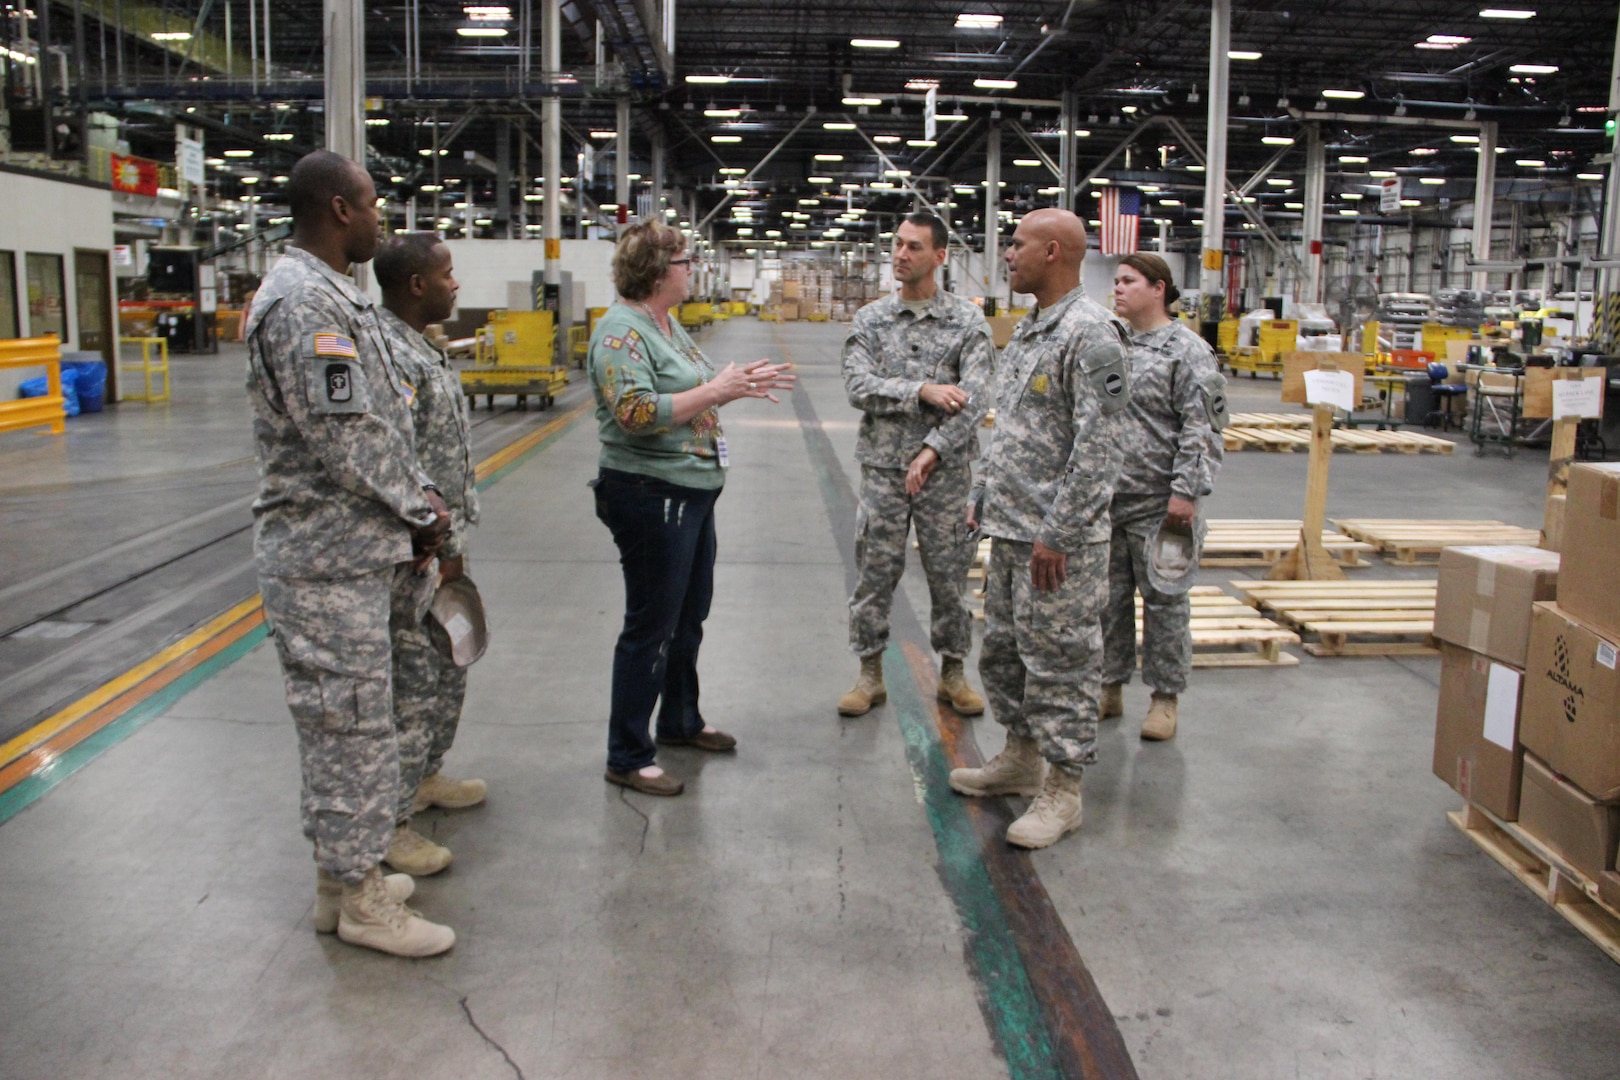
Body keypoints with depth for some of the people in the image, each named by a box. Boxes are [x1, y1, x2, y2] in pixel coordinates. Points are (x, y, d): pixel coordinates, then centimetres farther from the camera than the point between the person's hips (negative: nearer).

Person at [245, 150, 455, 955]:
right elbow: (344, 440, -23)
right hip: (328, 562, -10)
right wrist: (420, 512, -10)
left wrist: (418, 500, 7)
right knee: (350, 724, 0)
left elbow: (379, 420, 18)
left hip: (346, 554, 10)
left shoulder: (333, 296, 15)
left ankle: (342, 873, 31)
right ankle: (359, 900, 13)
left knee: (340, 723, 18)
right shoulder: (305, 304, -18)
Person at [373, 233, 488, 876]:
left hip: (440, 544, 10)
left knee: (448, 670, 21)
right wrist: (438, 550, -19)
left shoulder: (417, 347, 13)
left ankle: (425, 776, 39)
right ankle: (389, 823, 9)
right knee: (411, 683, -2)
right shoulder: (389, 354, -20)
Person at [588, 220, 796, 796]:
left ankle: (680, 721, 38)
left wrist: (738, 381, 4)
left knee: (689, 617, 21)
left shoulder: (667, 324, 13)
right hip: (650, 495, -10)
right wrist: (717, 390, -24)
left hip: (692, 492, 10)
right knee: (651, 627, -2)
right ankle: (628, 758, 9)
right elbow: (635, 412, -27)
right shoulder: (620, 331, -16)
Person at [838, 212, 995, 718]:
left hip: (945, 470, -1)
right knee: (874, 573, 5)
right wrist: (923, 391, -19)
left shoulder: (968, 320, 0)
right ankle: (870, 674, 19)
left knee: (949, 573, 7)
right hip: (883, 467, 1)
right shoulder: (870, 319, 5)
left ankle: (952, 673, 23)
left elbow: (976, 396, -11)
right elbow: (858, 385, -8)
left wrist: (933, 450, -20)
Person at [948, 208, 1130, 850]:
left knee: (1060, 663, 0)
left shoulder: (1091, 335, -16)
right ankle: (1021, 758, 34)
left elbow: (1097, 448, -21)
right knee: (1003, 651, 18)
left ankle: (1062, 790, 11)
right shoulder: (1027, 330, 14)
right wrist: (982, 496, 19)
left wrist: (1058, 533, -22)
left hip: (1059, 539, -10)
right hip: (1008, 531, 10)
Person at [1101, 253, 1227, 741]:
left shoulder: (1188, 351, -6)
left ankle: (1165, 697, 15)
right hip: (1103, 499, 6)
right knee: (1107, 596, 12)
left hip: (1156, 504, -6)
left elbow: (1200, 430, -11)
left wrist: (1185, 491, -17)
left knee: (1163, 599, 4)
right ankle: (1110, 687, 25)